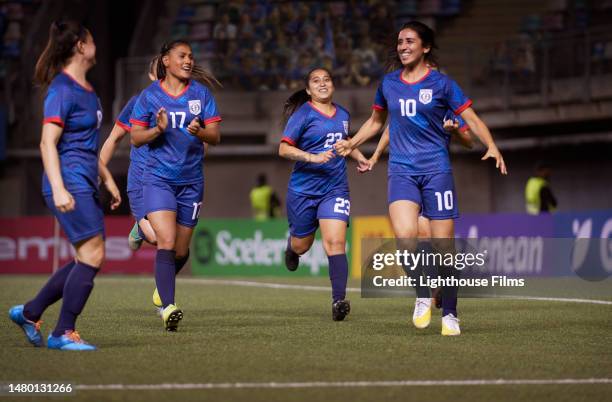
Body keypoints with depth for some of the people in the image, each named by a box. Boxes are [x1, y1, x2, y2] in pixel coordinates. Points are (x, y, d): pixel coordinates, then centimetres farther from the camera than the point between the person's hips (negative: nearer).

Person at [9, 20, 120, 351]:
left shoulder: (85, 89, 17)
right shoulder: (62, 90, -12)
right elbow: (48, 143, -18)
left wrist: (107, 178, 29)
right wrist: (58, 189, -26)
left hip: (85, 185, 10)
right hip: (69, 185, -10)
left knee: (88, 260, 9)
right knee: (92, 255, -12)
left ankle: (29, 313, 18)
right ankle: (63, 333, -5)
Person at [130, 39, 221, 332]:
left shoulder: (201, 94, 4)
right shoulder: (149, 96, 1)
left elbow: (215, 137, 2)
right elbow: (136, 138, 3)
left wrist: (199, 131, -20)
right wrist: (158, 129, -17)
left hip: (191, 181, 3)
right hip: (158, 178, -3)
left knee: (180, 250, 10)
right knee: (166, 242, -20)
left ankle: (162, 285, 42)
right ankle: (168, 308, -25)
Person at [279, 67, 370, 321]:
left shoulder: (342, 114, 10)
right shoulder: (303, 114, -7)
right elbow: (284, 149, -12)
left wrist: (359, 156, 16)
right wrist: (313, 157, -23)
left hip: (335, 189, 2)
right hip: (303, 189, -2)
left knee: (335, 243, -15)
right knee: (302, 245, 11)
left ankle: (338, 300, -19)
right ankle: (291, 247, 50)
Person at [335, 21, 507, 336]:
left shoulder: (441, 83, 0)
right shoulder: (389, 83, 11)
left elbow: (472, 120, -1)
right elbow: (376, 120, 29)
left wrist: (491, 146, -17)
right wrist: (352, 143, 20)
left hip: (436, 169, -2)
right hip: (401, 170, 2)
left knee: (443, 245, -3)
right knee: (404, 235, -22)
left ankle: (449, 315, 10)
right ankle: (422, 297, -1)